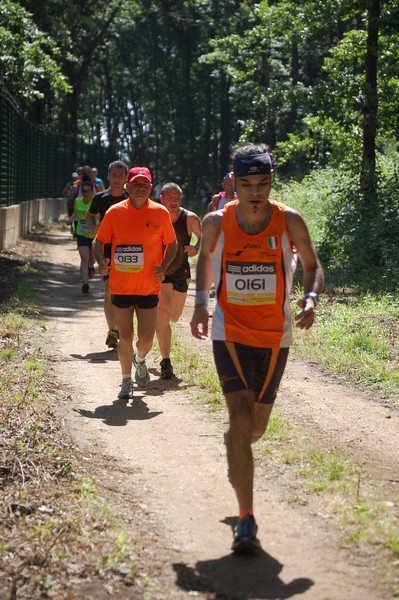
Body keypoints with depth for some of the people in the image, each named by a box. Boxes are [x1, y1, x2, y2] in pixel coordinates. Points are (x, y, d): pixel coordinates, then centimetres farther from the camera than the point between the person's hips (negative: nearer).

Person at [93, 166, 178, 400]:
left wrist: (164, 267, -7)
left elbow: (172, 243, 9)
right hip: (121, 286, 0)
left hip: (149, 287, 0)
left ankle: (140, 360, 35)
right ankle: (126, 381, 23)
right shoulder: (115, 212, -2)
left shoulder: (161, 213, -2)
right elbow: (99, 241, 7)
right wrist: (102, 260, -14)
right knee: (125, 337, 3)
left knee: (146, 339, 0)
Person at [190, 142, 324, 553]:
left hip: (275, 337, 2)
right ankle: (246, 520, -12)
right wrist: (200, 302, -3)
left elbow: (312, 265, 4)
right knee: (241, 418, -16)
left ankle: (233, 444, 54)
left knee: (255, 427, 14)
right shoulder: (216, 222, -8)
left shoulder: (290, 222, -10)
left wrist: (310, 298, -17)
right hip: (230, 333, -2)